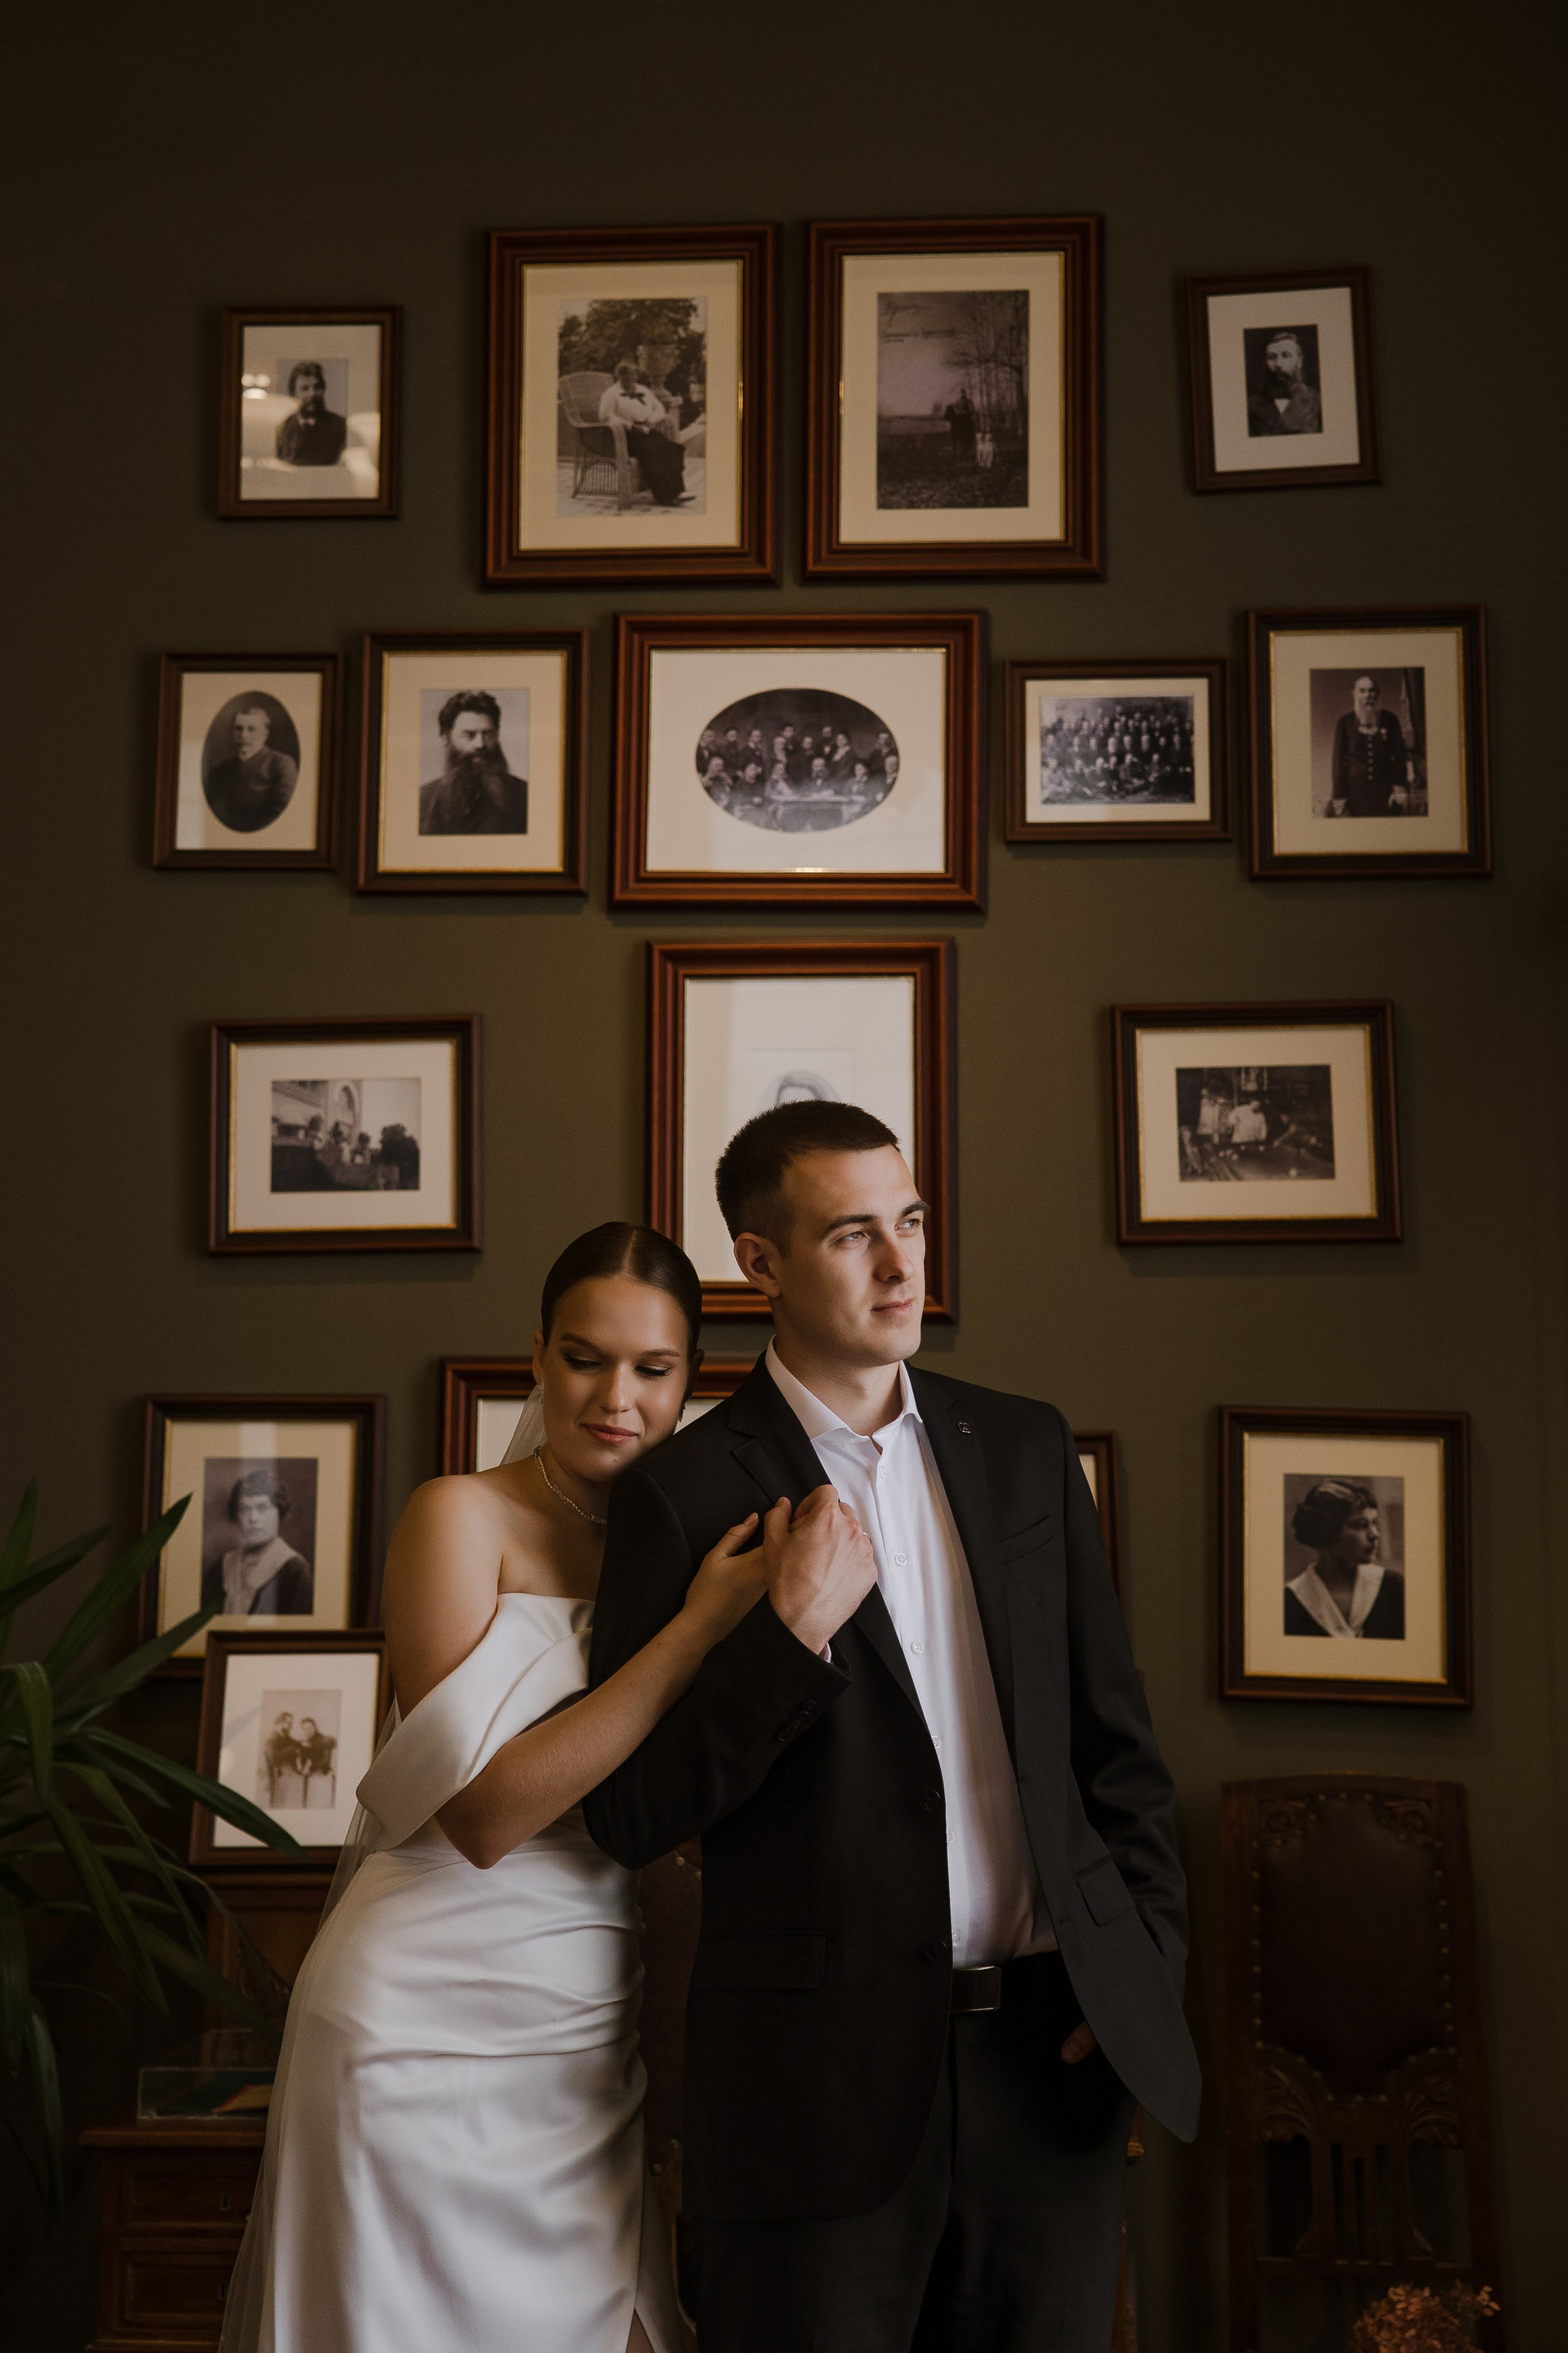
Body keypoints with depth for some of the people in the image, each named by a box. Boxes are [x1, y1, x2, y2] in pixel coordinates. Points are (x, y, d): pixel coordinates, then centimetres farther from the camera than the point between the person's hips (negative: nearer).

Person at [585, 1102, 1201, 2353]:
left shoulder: (1027, 1449, 8)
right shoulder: (685, 1492, -5)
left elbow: (1113, 1728, 13)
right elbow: (628, 1816, -8)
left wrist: (1150, 1959, 4)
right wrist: (792, 1637, -19)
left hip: (1052, 2052, 4)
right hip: (825, 2080, -4)